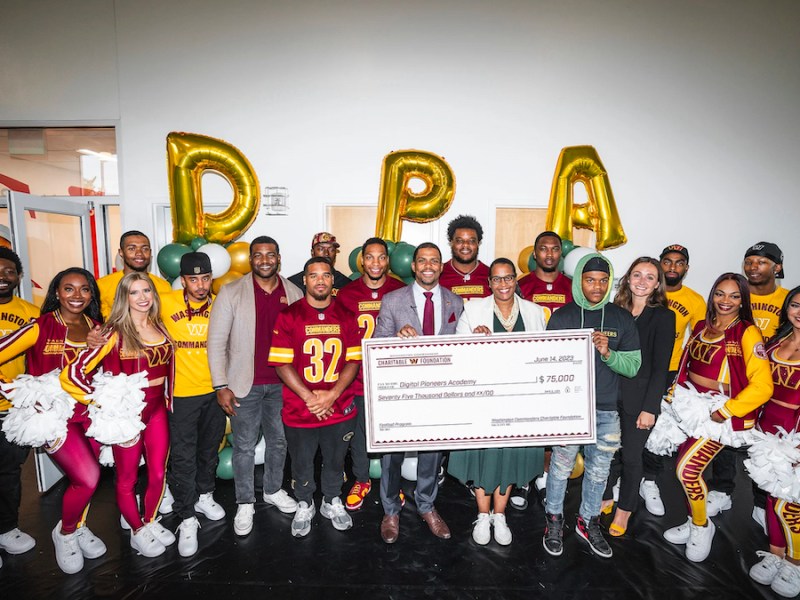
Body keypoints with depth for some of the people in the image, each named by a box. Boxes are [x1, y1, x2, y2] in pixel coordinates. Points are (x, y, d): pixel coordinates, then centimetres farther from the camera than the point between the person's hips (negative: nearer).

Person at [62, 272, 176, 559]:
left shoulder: (159, 326, 2)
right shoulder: (115, 332, -16)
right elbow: (73, 373, -20)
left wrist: (167, 397, 13)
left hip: (157, 410, 5)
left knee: (158, 473, 14)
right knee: (127, 478, 13)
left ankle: (151, 522, 38)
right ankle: (137, 533, 34)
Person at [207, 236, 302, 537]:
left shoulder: (294, 293, 1)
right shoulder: (231, 292, -5)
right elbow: (217, 342, -5)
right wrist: (221, 386, -9)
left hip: (282, 383, 3)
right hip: (245, 384, -2)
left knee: (279, 441, 17)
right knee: (244, 447, 10)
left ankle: (273, 490, 39)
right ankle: (245, 504, 28)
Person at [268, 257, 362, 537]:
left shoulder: (346, 317, 1)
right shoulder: (288, 316, -6)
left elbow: (354, 360, -2)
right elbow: (281, 364, -9)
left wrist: (332, 395, -14)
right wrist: (309, 397, -17)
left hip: (340, 408, 2)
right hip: (298, 409, -1)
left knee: (335, 461, 19)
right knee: (302, 463, 16)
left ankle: (332, 502, 44)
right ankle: (304, 505, 42)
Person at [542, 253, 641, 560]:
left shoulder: (622, 318, 2)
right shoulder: (562, 316, -3)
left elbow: (633, 366, 1)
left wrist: (608, 353, -18)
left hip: (606, 410, 3)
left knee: (599, 470, 15)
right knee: (561, 467, 7)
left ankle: (589, 522, 36)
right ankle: (554, 521, 29)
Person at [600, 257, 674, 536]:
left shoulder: (663, 316, -6)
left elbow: (661, 367, -9)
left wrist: (650, 408, -12)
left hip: (639, 399, -3)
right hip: (610, 395, 4)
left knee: (631, 456, 7)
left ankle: (624, 510, 27)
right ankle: (605, 498, 34)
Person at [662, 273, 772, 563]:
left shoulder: (747, 333, -12)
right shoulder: (702, 327, 7)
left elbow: (762, 386, -18)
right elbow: (686, 367, 16)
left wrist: (725, 411, -20)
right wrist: (675, 394, 7)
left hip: (722, 414, -6)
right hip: (693, 408, 6)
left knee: (687, 468, -9)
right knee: (687, 467, 11)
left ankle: (702, 526, 17)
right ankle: (694, 523, 32)